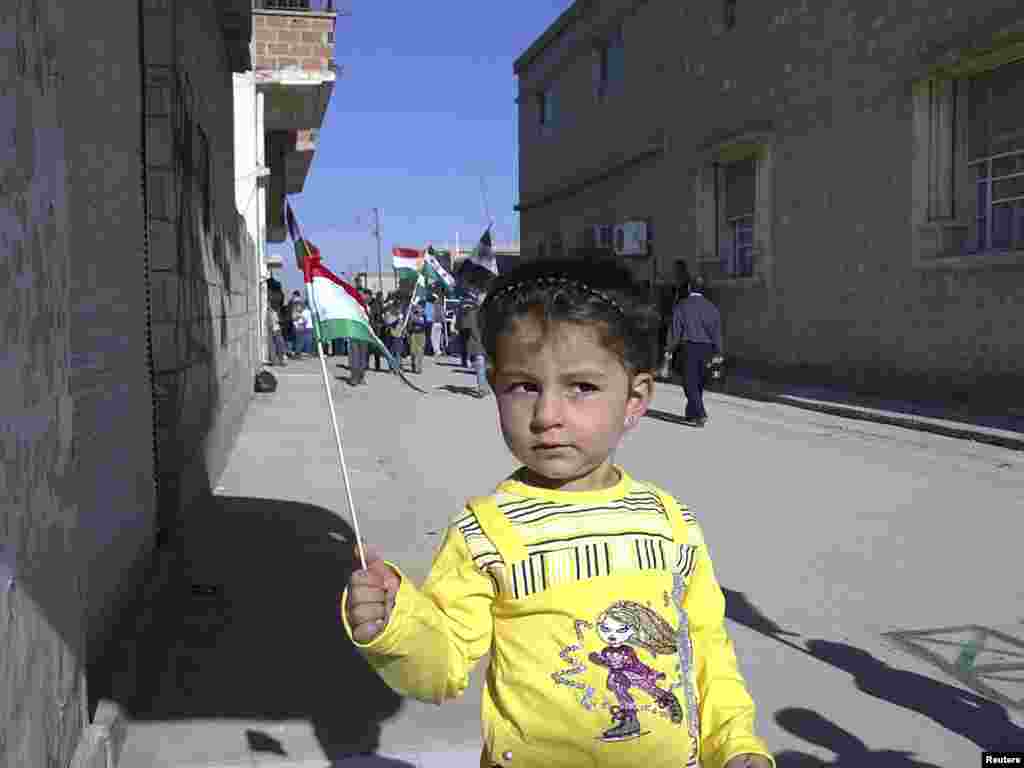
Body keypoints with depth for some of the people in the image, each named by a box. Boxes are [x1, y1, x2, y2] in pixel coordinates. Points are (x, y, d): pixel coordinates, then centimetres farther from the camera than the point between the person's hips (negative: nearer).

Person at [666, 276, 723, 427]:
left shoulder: (682, 306, -4)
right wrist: (718, 351, 5)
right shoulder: (711, 307, 6)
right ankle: (691, 414, 22)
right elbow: (717, 330, 2)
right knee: (698, 381, 14)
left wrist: (670, 348, 3)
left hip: (689, 346, -4)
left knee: (690, 382, -4)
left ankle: (700, 414, -16)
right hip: (706, 348, 4)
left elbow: (676, 329, -6)